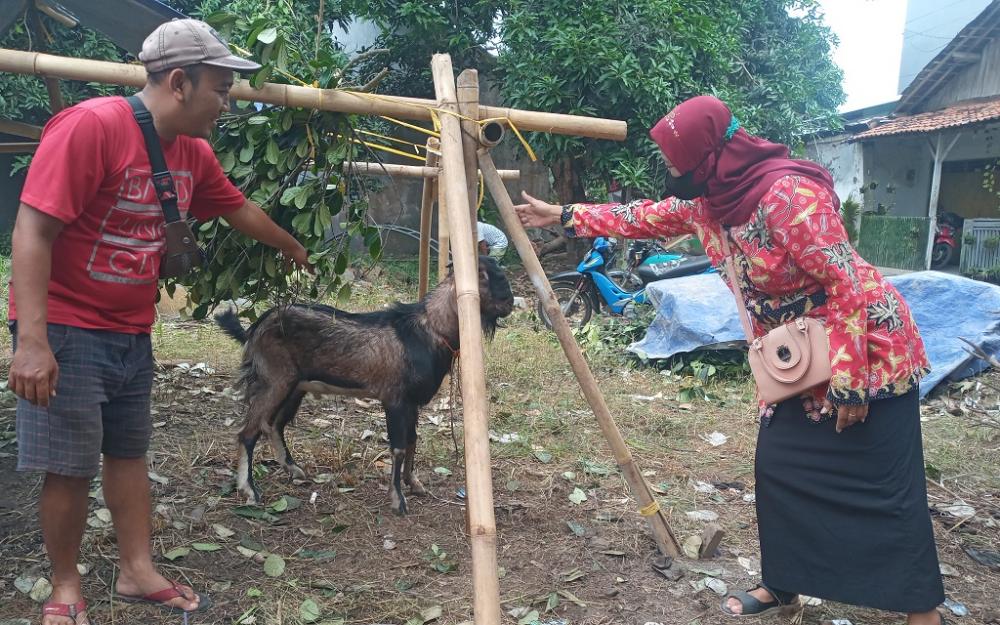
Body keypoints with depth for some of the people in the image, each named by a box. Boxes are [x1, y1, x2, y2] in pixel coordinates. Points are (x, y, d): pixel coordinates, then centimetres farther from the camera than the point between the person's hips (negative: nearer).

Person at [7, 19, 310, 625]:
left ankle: (138, 571, 26)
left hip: (132, 334, 7)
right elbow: (32, 231, -23)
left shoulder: (193, 152, 4)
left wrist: (295, 249, 35)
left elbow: (240, 209, 22)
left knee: (129, 452, 14)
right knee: (71, 467, 0)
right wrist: (32, 342, -27)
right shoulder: (90, 125, -20)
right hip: (66, 332, -7)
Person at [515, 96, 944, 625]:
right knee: (778, 470, 9)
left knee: (883, 484, -4)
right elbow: (644, 218, 13)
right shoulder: (705, 200, -2)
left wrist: (849, 381, -25)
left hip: (865, 349, -8)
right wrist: (563, 216, 13)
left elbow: (848, 287, -26)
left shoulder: (790, 195, -28)